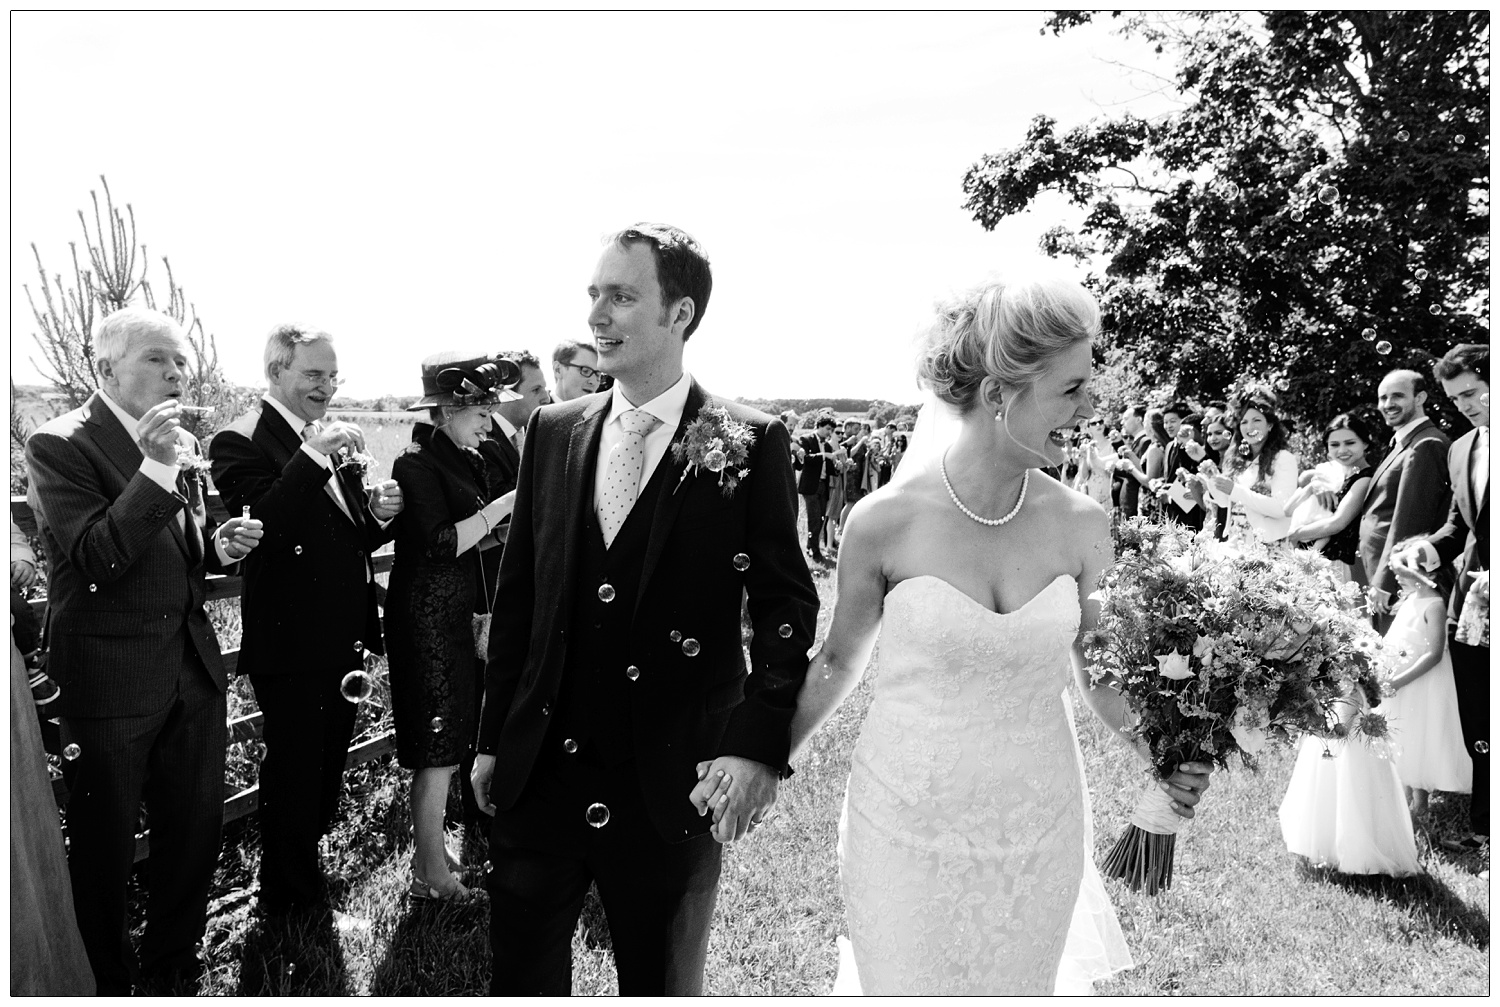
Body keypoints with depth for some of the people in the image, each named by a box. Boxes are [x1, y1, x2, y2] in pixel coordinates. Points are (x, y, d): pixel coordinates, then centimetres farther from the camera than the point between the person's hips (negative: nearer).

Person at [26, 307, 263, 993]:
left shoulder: (179, 445, 10)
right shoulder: (59, 445, -11)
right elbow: (97, 560, -21)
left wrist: (220, 546, 0)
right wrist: (156, 467, -28)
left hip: (192, 670, 6)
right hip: (109, 680, -6)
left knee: (197, 829, 15)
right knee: (103, 851, 10)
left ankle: (171, 966, 35)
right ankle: (110, 982, 31)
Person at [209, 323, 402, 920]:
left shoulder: (333, 441, 11)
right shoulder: (241, 441, -12)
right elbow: (259, 528, -27)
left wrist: (377, 511, -4)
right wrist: (314, 456, -31)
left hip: (343, 641, 8)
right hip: (291, 647, -7)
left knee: (328, 766, 20)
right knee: (292, 772, 6)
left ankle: (308, 868, 39)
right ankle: (287, 899, 25)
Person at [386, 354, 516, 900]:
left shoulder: (463, 461, 14)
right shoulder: (417, 463, -14)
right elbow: (440, 544, -21)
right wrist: (506, 503, -19)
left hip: (457, 614, 9)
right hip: (427, 616, -9)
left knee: (447, 742, 14)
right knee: (437, 747, -3)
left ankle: (429, 851, 26)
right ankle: (432, 874, 8)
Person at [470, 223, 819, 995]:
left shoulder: (749, 444, -8)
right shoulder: (553, 430, 4)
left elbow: (787, 605, -7)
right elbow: (517, 596, 8)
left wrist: (757, 743, -17)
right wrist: (493, 739, 9)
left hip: (671, 781, -3)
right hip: (538, 773, 4)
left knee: (662, 983, 17)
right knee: (519, 976, 18)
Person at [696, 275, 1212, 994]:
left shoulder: (1080, 525, -7)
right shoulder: (885, 520, -15)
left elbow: (1094, 661, 7)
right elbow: (838, 661, 0)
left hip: (1035, 836, 3)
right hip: (907, 831, -2)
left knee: (1016, 990, 20)